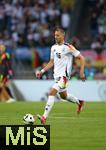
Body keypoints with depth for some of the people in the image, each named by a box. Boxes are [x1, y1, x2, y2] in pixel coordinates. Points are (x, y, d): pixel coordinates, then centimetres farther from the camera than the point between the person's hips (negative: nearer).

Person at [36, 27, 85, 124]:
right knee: (63, 95, 21)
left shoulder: (68, 47, -11)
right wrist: (42, 71, 9)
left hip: (64, 75, -8)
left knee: (52, 93, -21)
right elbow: (52, 62, 20)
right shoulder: (54, 47, 10)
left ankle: (44, 117, -24)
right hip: (57, 75, 8)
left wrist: (81, 72, -12)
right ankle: (79, 102, 49)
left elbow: (81, 58, -6)